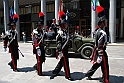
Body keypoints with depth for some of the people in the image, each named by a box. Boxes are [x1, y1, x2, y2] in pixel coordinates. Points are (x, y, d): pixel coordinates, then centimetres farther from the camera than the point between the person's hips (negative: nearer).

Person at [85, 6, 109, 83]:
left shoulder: (99, 31, 9)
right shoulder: (102, 33, -22)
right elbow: (100, 46, -26)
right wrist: (100, 56, -24)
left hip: (97, 51, 10)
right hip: (101, 52, -10)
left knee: (97, 64, 22)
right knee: (105, 67, 3)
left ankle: (88, 74, 33)